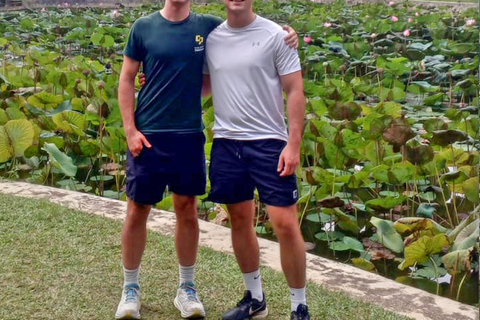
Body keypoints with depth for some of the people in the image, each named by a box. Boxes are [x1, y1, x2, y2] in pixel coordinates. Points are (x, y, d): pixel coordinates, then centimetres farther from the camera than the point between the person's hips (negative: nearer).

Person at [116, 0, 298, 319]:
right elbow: (127, 80, 2)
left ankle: (187, 288, 24)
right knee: (138, 210, 5)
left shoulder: (208, 26, 2)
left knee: (187, 210, 9)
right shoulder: (144, 27, -1)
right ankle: (131, 288, 23)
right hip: (148, 136, -1)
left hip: (189, 135, 1)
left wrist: (284, 35, -6)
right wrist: (130, 130, -6)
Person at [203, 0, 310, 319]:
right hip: (226, 143, 4)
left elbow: (295, 92, -6)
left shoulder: (275, 35, -6)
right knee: (240, 221, 13)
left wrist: (294, 144, -13)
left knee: (286, 224, -5)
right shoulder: (211, 38, 6)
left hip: (269, 142, -4)